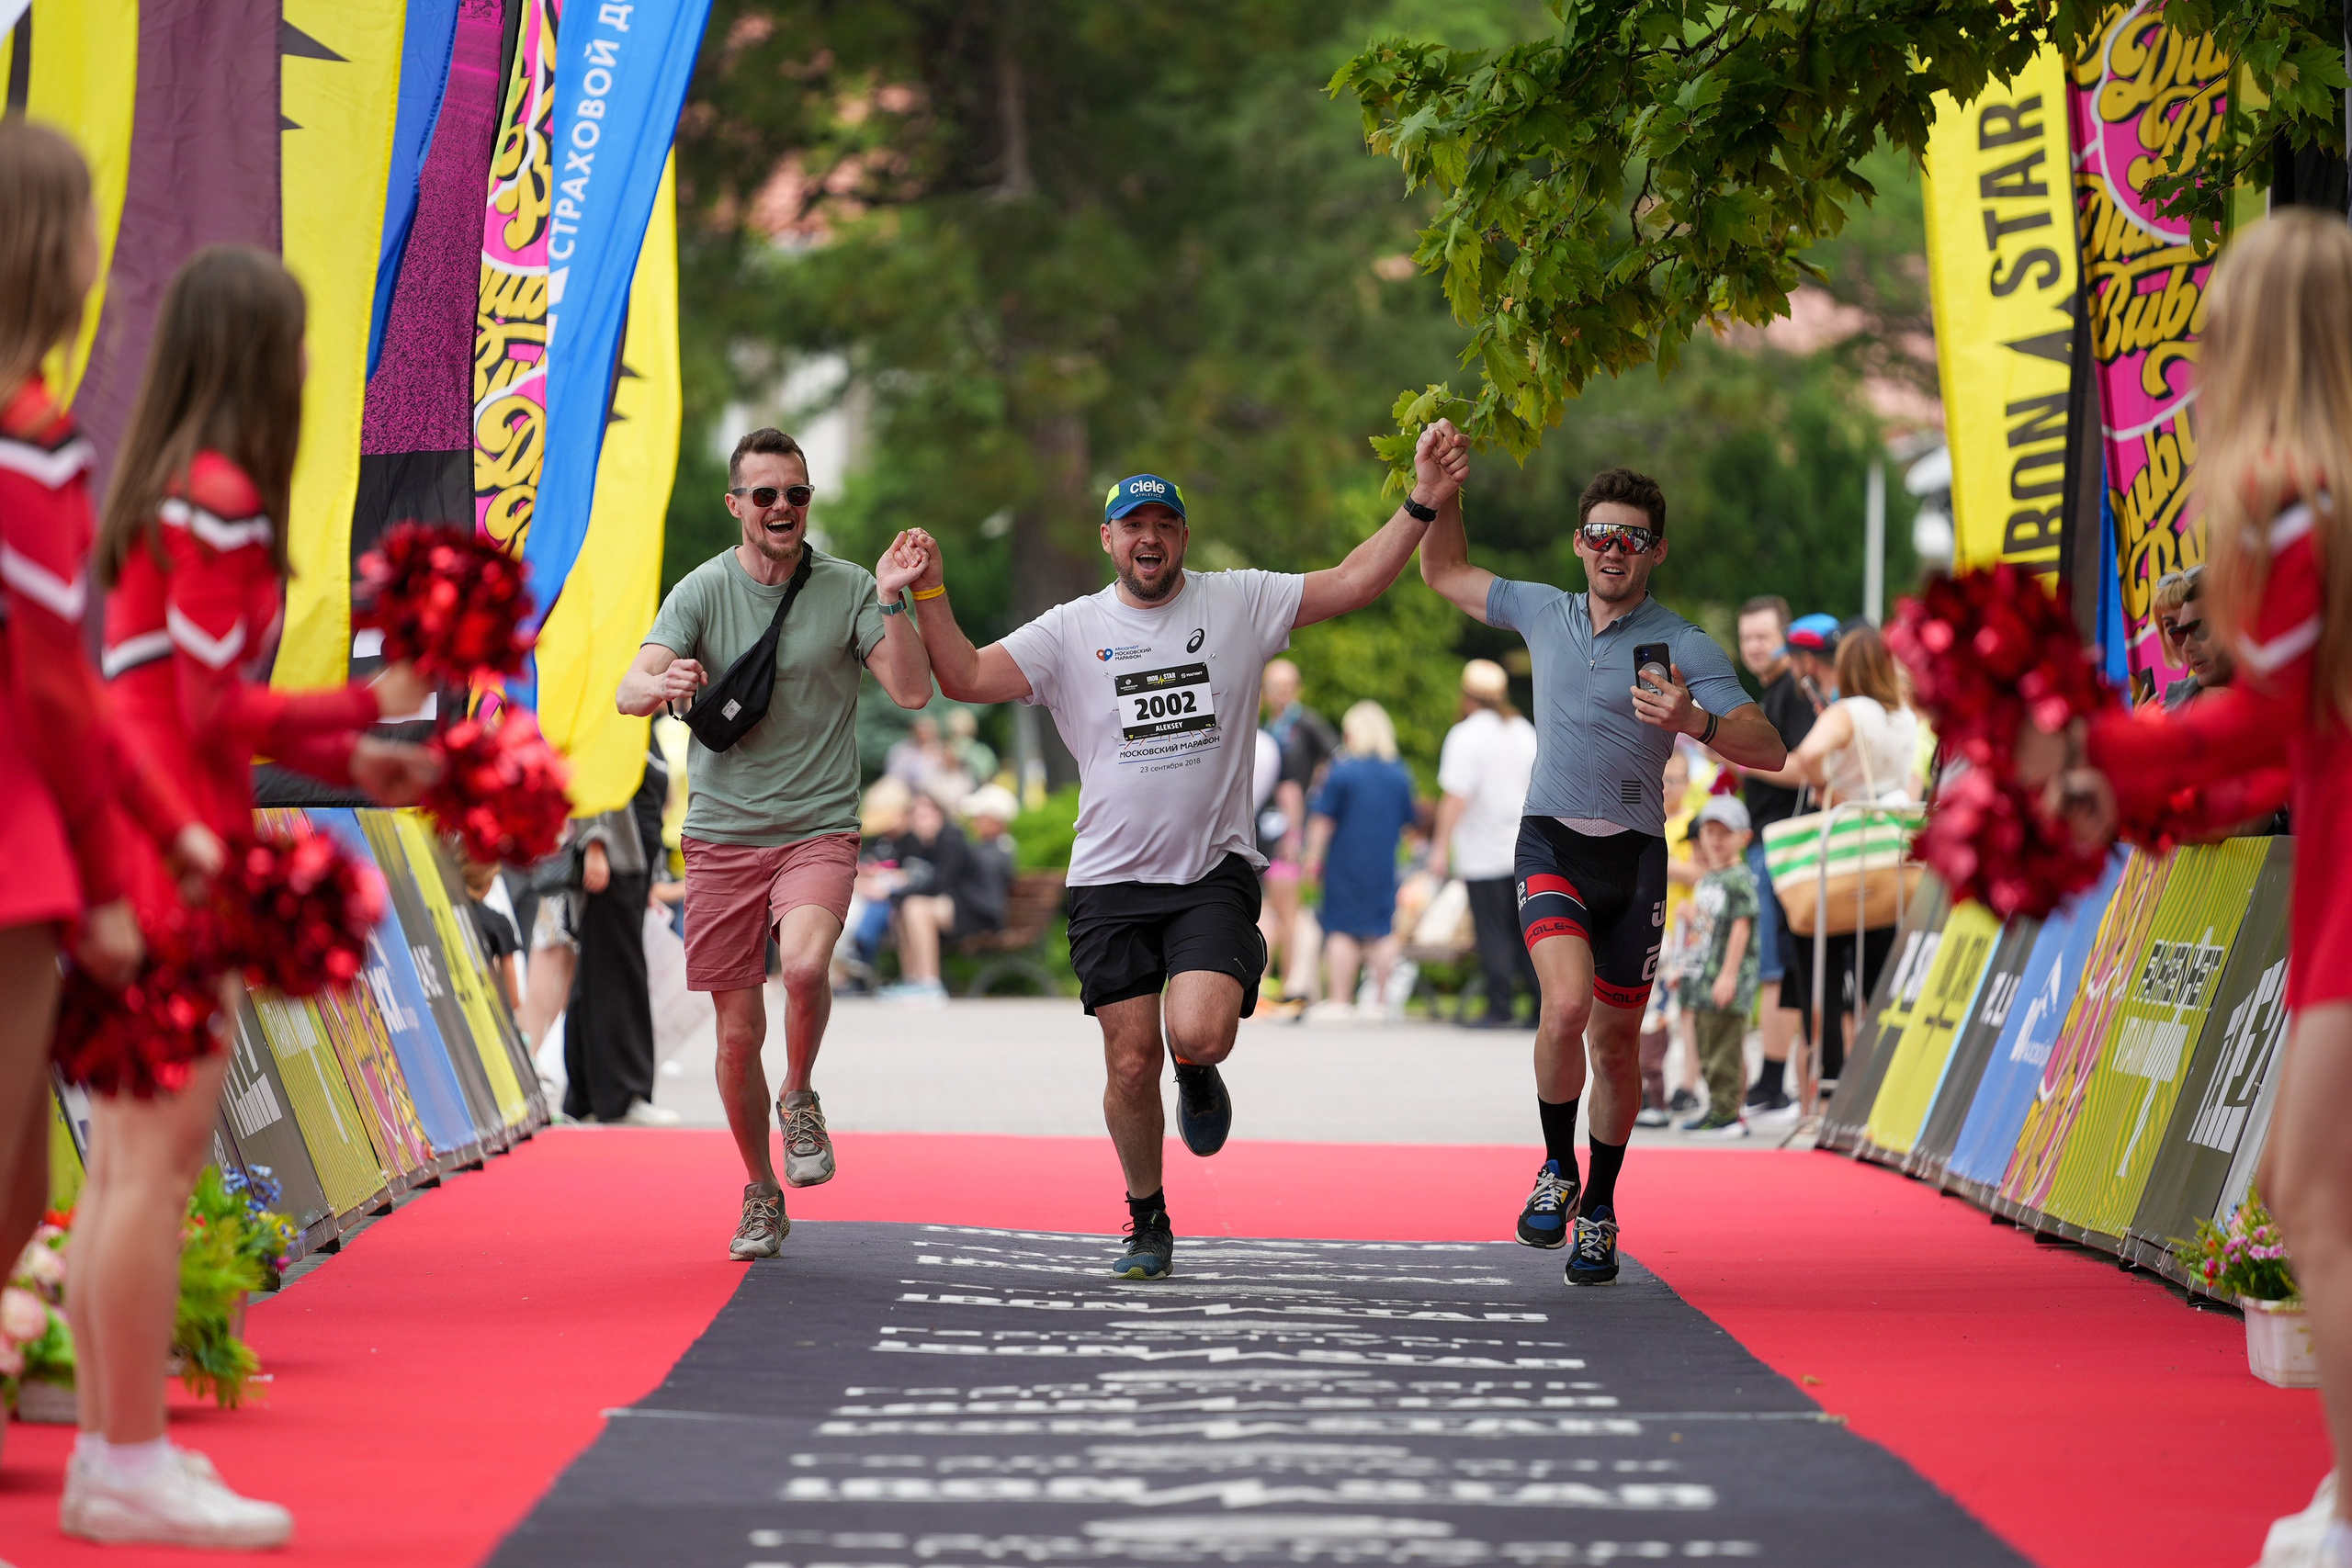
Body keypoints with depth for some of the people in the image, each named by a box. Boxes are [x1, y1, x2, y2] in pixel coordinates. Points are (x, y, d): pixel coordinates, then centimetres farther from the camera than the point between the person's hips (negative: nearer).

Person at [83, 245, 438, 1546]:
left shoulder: (153, 491, 16)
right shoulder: (219, 500, -12)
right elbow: (216, 709, -15)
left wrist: (347, 762, 12)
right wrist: (369, 707, -7)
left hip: (128, 841, 10)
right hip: (174, 849, -10)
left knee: (126, 1153, 11)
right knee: (162, 1151, -9)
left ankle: (110, 1450, 15)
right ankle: (134, 1467, -8)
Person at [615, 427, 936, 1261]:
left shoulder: (847, 589, 0)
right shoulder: (702, 591, -1)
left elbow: (913, 690, -6)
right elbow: (630, 689, -13)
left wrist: (891, 602, -20)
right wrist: (663, 684, -36)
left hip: (817, 831, -1)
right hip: (721, 837, 1)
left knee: (805, 964, -30)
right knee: (738, 1030, 4)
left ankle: (800, 1099, -1)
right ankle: (761, 1196, 23)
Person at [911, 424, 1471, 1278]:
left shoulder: (1237, 603, 4)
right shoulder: (1070, 631, 4)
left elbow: (1353, 582, 2)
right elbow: (966, 677, -2)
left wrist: (1421, 505, -8)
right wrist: (930, 592, -15)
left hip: (1215, 871, -1)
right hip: (1110, 881, 1)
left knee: (1199, 1035, -21)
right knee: (1130, 1063, 0)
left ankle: (1198, 1078, 18)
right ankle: (1147, 1222, 21)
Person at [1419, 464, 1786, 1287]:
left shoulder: (1684, 647, -5)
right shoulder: (1542, 611, 6)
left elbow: (1769, 749, -13)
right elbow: (1443, 570, 21)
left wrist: (1694, 722, -31)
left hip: (1634, 851, 0)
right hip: (1550, 842, 0)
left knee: (1616, 1038, 7)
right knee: (1567, 1003, -24)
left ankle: (1599, 1210, 27)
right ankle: (1557, 1171, -2)